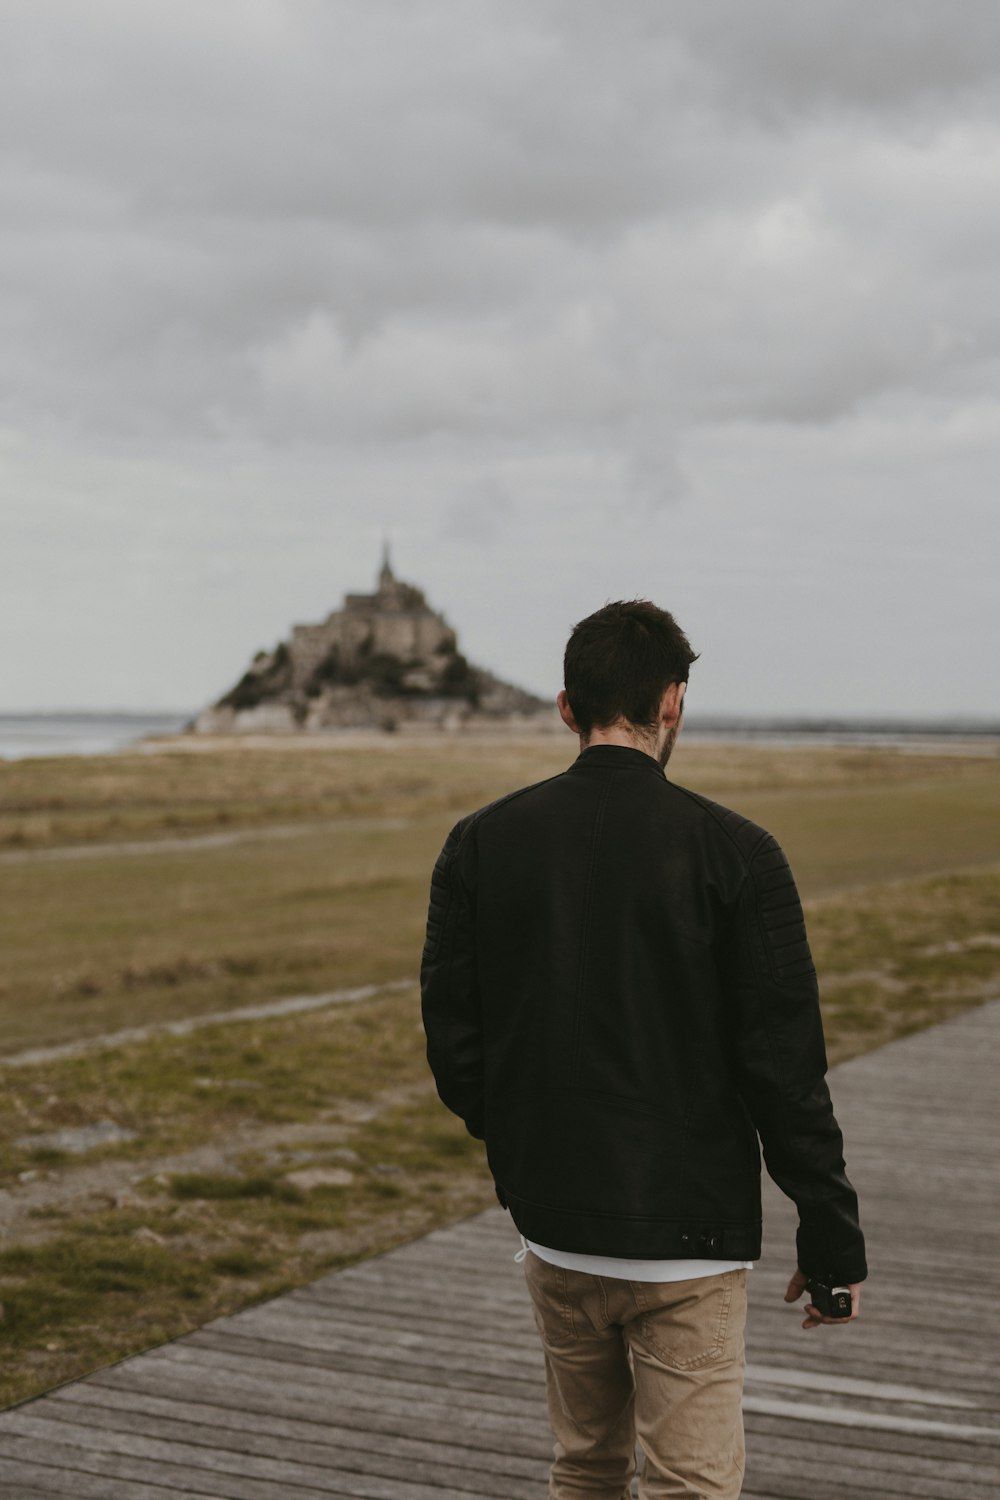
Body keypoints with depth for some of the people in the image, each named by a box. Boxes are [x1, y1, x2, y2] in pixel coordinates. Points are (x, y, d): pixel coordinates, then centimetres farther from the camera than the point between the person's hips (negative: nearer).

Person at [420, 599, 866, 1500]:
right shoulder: (733, 853, -11)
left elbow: (452, 1045, 2)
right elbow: (785, 1066, -11)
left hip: (553, 1228, 4)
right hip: (688, 1239, -4)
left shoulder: (482, 844, -1)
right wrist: (833, 1238, -2)